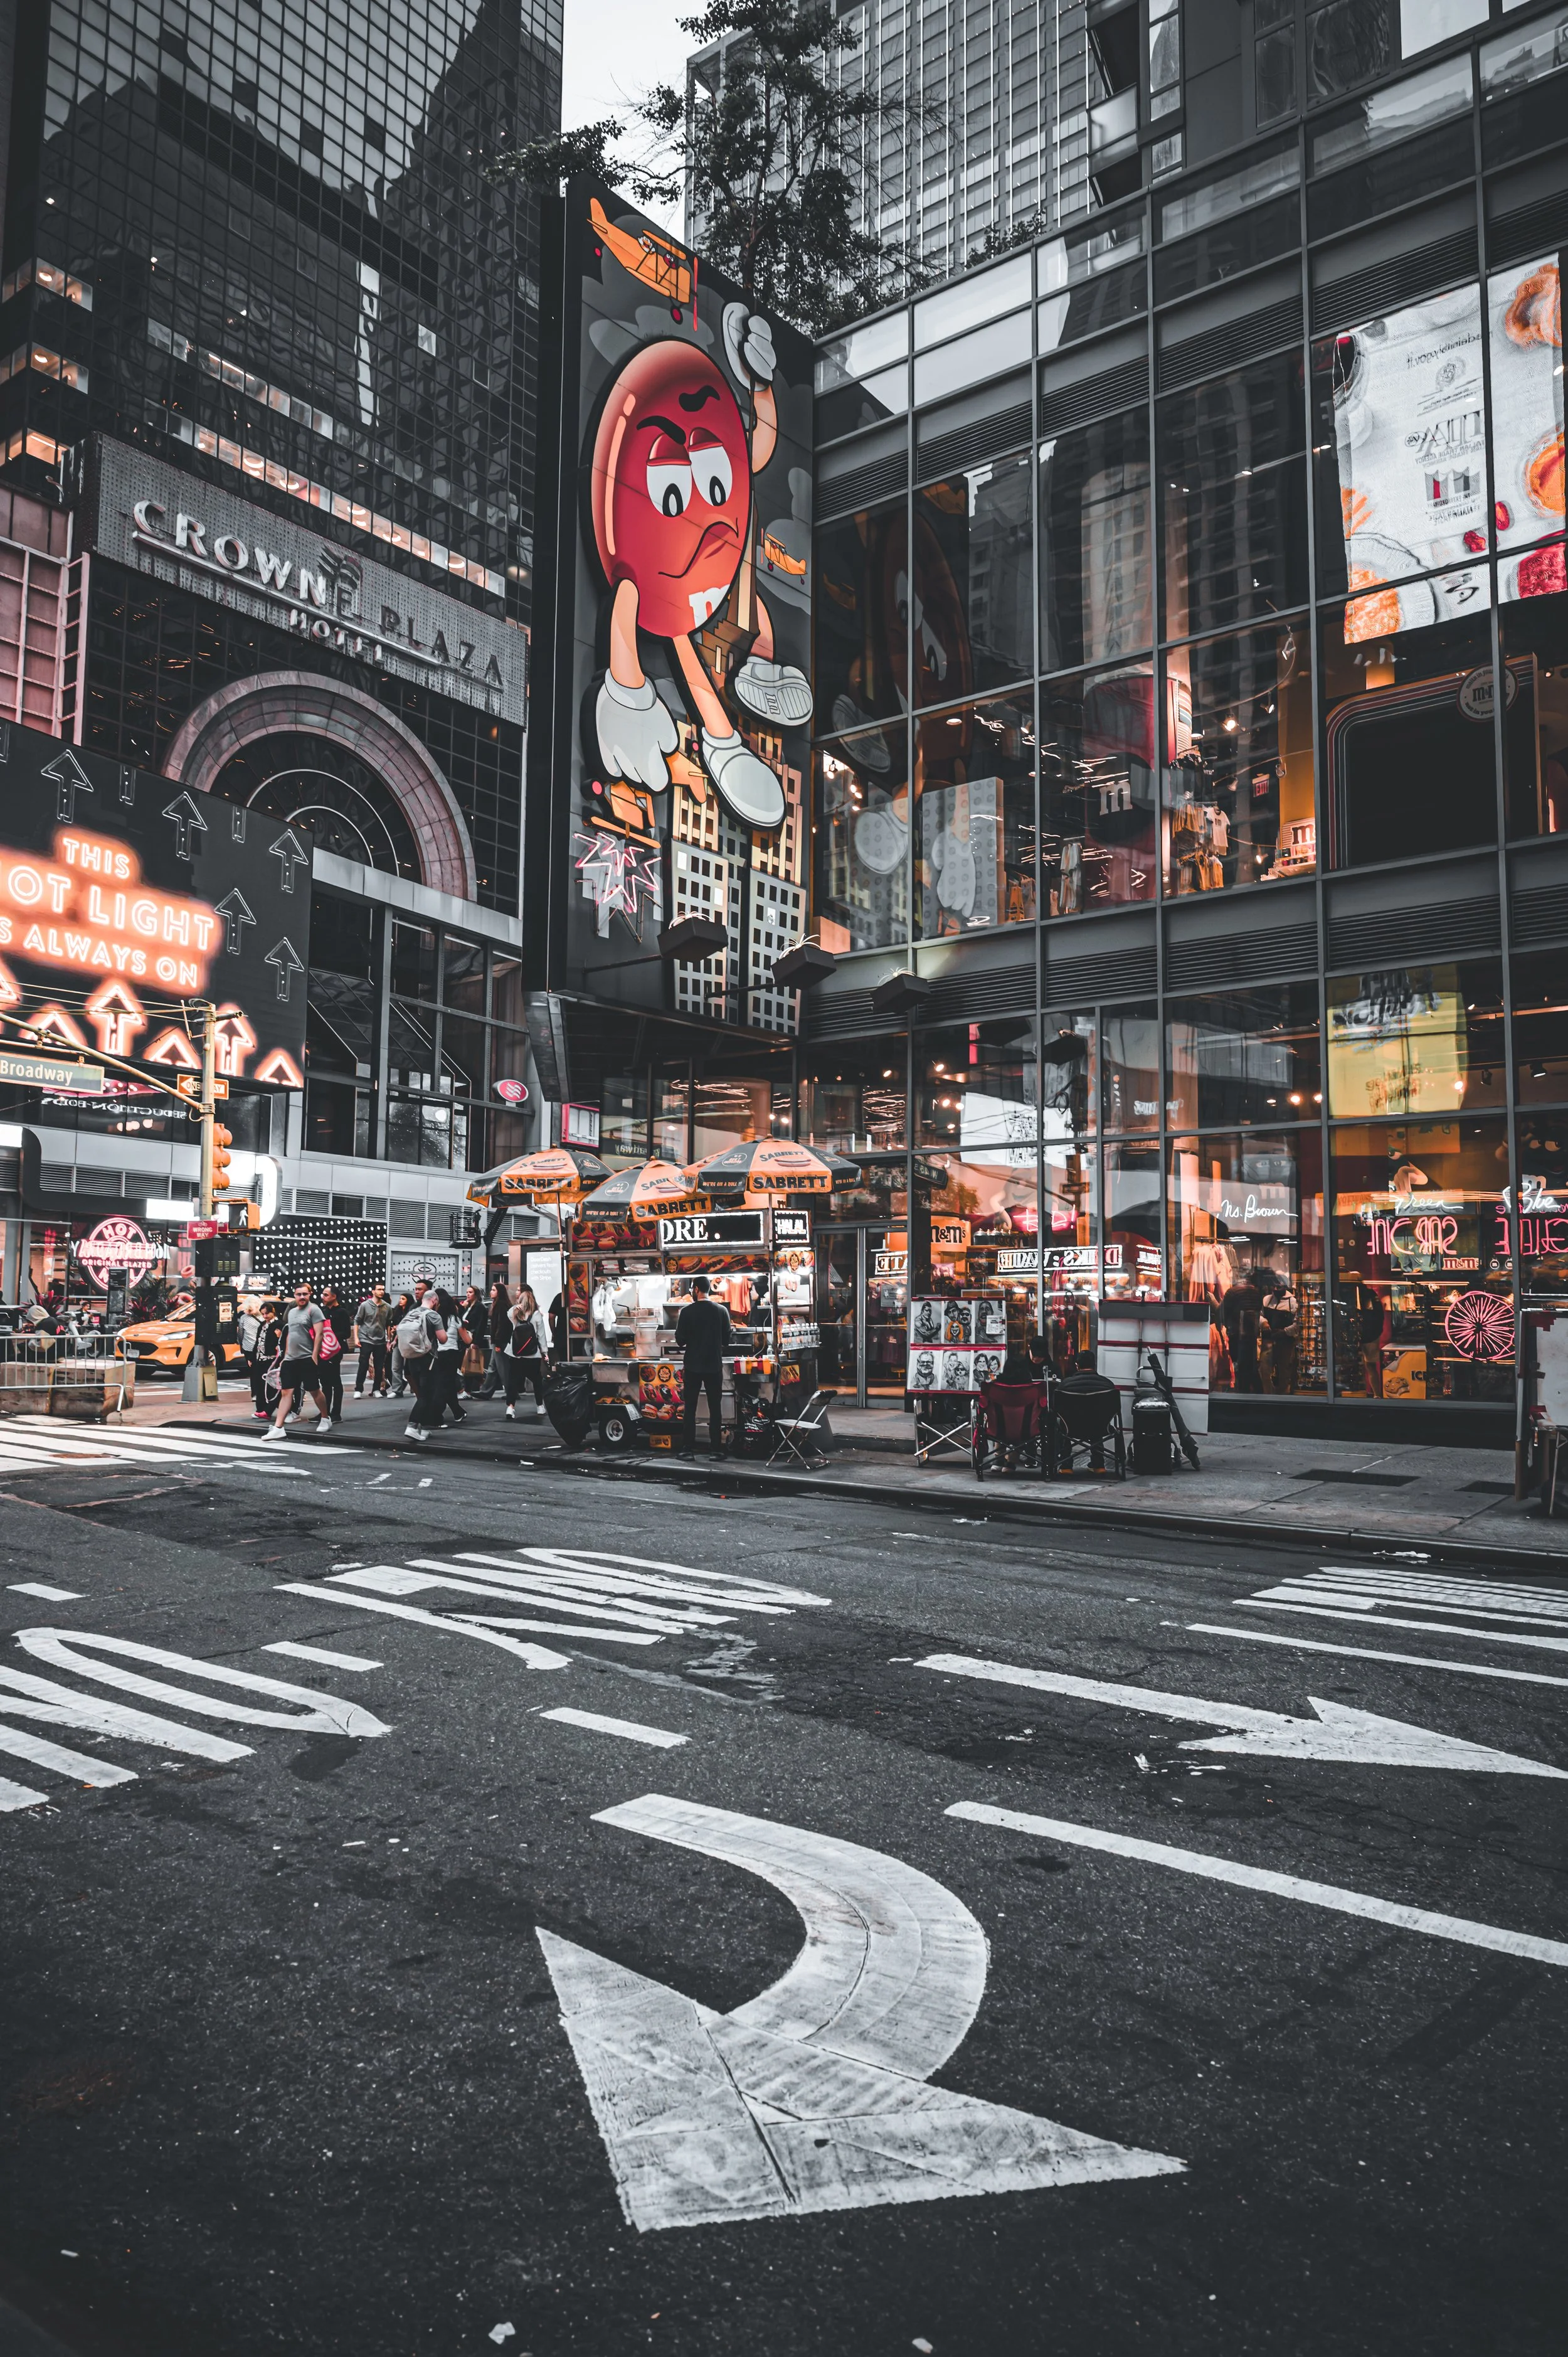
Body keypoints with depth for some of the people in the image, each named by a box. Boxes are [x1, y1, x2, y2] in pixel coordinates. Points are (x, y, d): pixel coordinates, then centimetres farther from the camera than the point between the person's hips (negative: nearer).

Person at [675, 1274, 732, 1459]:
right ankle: (717, 1449, 6)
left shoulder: (687, 1311, -9)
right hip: (715, 1366, 2)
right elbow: (727, 1340, 2)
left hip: (693, 1366, -2)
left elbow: (680, 1340, -8)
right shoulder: (722, 1310, -1)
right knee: (715, 1408, 8)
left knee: (689, 1409, 5)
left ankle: (688, 1449, 2)